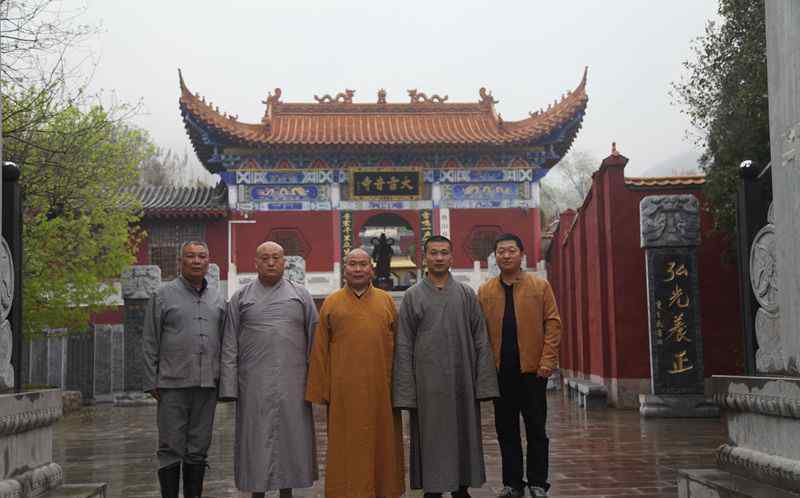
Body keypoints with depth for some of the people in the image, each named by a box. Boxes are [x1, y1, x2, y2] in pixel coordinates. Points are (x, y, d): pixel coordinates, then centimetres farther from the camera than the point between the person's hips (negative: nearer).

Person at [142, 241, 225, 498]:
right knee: (171, 448, 0)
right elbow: (149, 343, 0)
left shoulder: (218, 299, 14)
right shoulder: (163, 295, 2)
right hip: (173, 385, -4)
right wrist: (151, 382, -5)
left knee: (199, 448, 9)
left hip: (207, 385, 4)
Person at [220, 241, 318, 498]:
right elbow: (229, 347, 5)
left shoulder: (301, 296, 9)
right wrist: (229, 387, -3)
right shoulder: (240, 298, 8)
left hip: (292, 384, 1)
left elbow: (314, 341, 7)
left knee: (291, 438, 4)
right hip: (254, 386, 0)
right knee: (256, 439, 3)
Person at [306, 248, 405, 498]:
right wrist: (321, 391, -1)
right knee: (346, 448, 4)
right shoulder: (331, 303, 4)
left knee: (381, 443, 8)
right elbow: (320, 351, 4)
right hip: (343, 390, -1)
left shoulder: (386, 301, 8)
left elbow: (398, 345, 7)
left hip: (380, 391, 1)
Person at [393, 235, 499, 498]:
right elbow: (403, 348, 1)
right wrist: (406, 392, -6)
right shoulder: (412, 296, 3)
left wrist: (483, 383, -3)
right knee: (431, 439, 2)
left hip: (462, 382, 2)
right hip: (427, 384, -2)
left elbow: (481, 341, 5)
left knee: (463, 436, 8)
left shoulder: (466, 294, 7)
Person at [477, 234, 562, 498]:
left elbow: (552, 323, -2)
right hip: (500, 370, 2)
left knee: (536, 429, 4)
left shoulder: (540, 286, 3)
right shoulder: (485, 291, 7)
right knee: (506, 429, 7)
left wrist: (547, 360, -11)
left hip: (532, 368, -2)